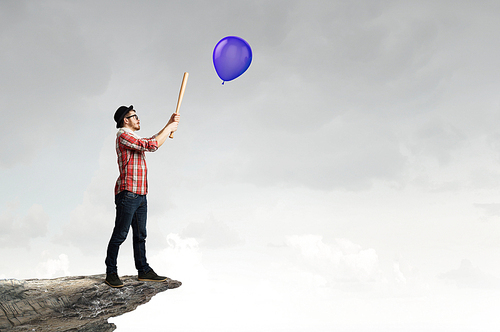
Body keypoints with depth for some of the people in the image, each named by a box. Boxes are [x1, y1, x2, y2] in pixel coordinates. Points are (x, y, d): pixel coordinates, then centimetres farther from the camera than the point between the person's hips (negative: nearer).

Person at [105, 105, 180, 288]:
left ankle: (143, 270, 20)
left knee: (140, 235, 13)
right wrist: (169, 128, -4)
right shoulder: (123, 135, -10)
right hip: (127, 193, -10)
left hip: (140, 194, 10)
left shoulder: (133, 138, 22)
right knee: (120, 234, -5)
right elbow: (152, 146, -17)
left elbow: (153, 140, 34)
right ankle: (111, 273, 3)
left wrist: (169, 124, 24)